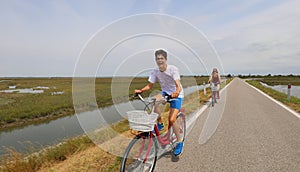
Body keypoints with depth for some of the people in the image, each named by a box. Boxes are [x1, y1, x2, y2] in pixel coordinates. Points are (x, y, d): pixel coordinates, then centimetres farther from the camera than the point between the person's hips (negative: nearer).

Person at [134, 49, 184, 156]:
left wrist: (176, 93, -51)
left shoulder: (173, 69, -21)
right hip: (165, 92, 4)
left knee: (171, 120, -15)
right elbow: (150, 85, -5)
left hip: (177, 95, -4)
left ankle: (179, 142, 9)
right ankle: (159, 124, -7)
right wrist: (141, 90, -24)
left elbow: (178, 85, -29)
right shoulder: (155, 72, -9)